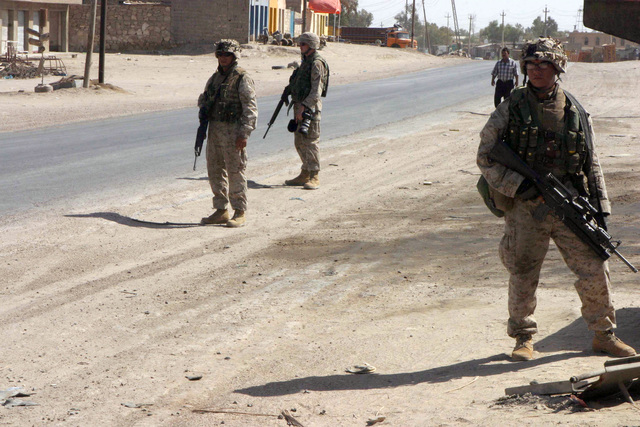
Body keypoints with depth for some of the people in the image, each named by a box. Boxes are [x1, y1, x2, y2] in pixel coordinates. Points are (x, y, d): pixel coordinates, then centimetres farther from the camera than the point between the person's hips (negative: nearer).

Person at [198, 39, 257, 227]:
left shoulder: (242, 78, -9)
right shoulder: (215, 77, 14)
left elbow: (250, 108, -13)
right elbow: (204, 97, 30)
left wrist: (243, 134, -20)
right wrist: (204, 107, 5)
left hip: (233, 131, -8)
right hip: (214, 129, 8)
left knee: (235, 172, -5)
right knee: (215, 171, 10)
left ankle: (239, 213, 1)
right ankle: (221, 210, 19)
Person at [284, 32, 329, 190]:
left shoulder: (317, 63, -14)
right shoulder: (306, 61, 16)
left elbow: (316, 91, -20)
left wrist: (304, 107, -24)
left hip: (310, 107, -10)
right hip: (300, 105, 10)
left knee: (310, 142, -9)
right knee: (299, 142, 12)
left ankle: (314, 177, -6)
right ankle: (304, 175, 19)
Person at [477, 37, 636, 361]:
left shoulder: (574, 112, 7)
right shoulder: (511, 109, 0)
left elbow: (591, 164, 13)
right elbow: (485, 156, -1)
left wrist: (600, 208, 7)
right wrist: (518, 185, -13)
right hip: (525, 208, -2)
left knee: (594, 268, 0)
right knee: (522, 274, 4)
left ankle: (604, 334, 16)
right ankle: (523, 337, 22)